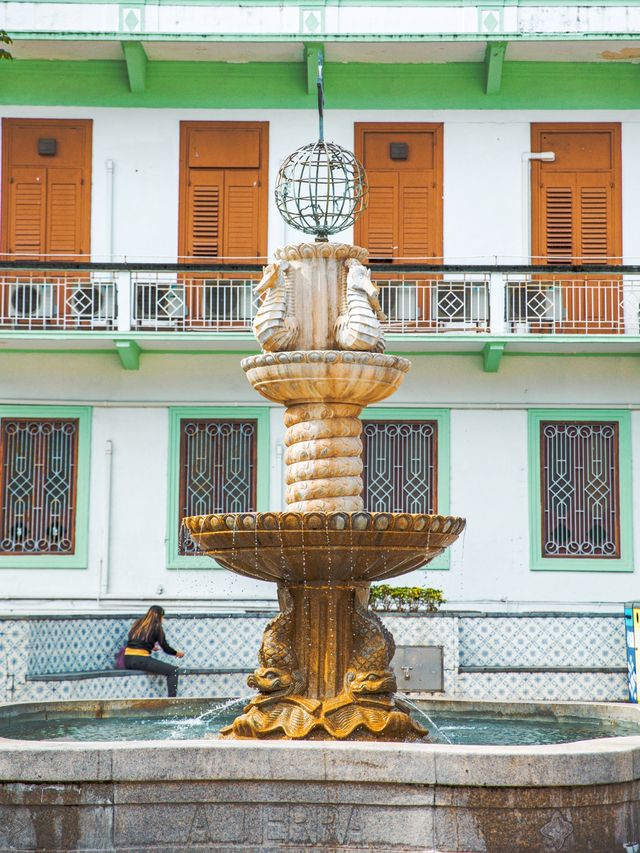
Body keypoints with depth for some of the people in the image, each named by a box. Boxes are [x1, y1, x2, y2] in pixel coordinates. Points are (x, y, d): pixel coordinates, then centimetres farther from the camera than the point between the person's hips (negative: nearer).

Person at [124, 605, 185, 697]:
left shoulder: (137, 624, 19)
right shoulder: (156, 627, 1)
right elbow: (165, 647, 5)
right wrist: (177, 653, 23)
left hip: (127, 660, 8)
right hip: (140, 659, -8)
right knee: (173, 671, -6)